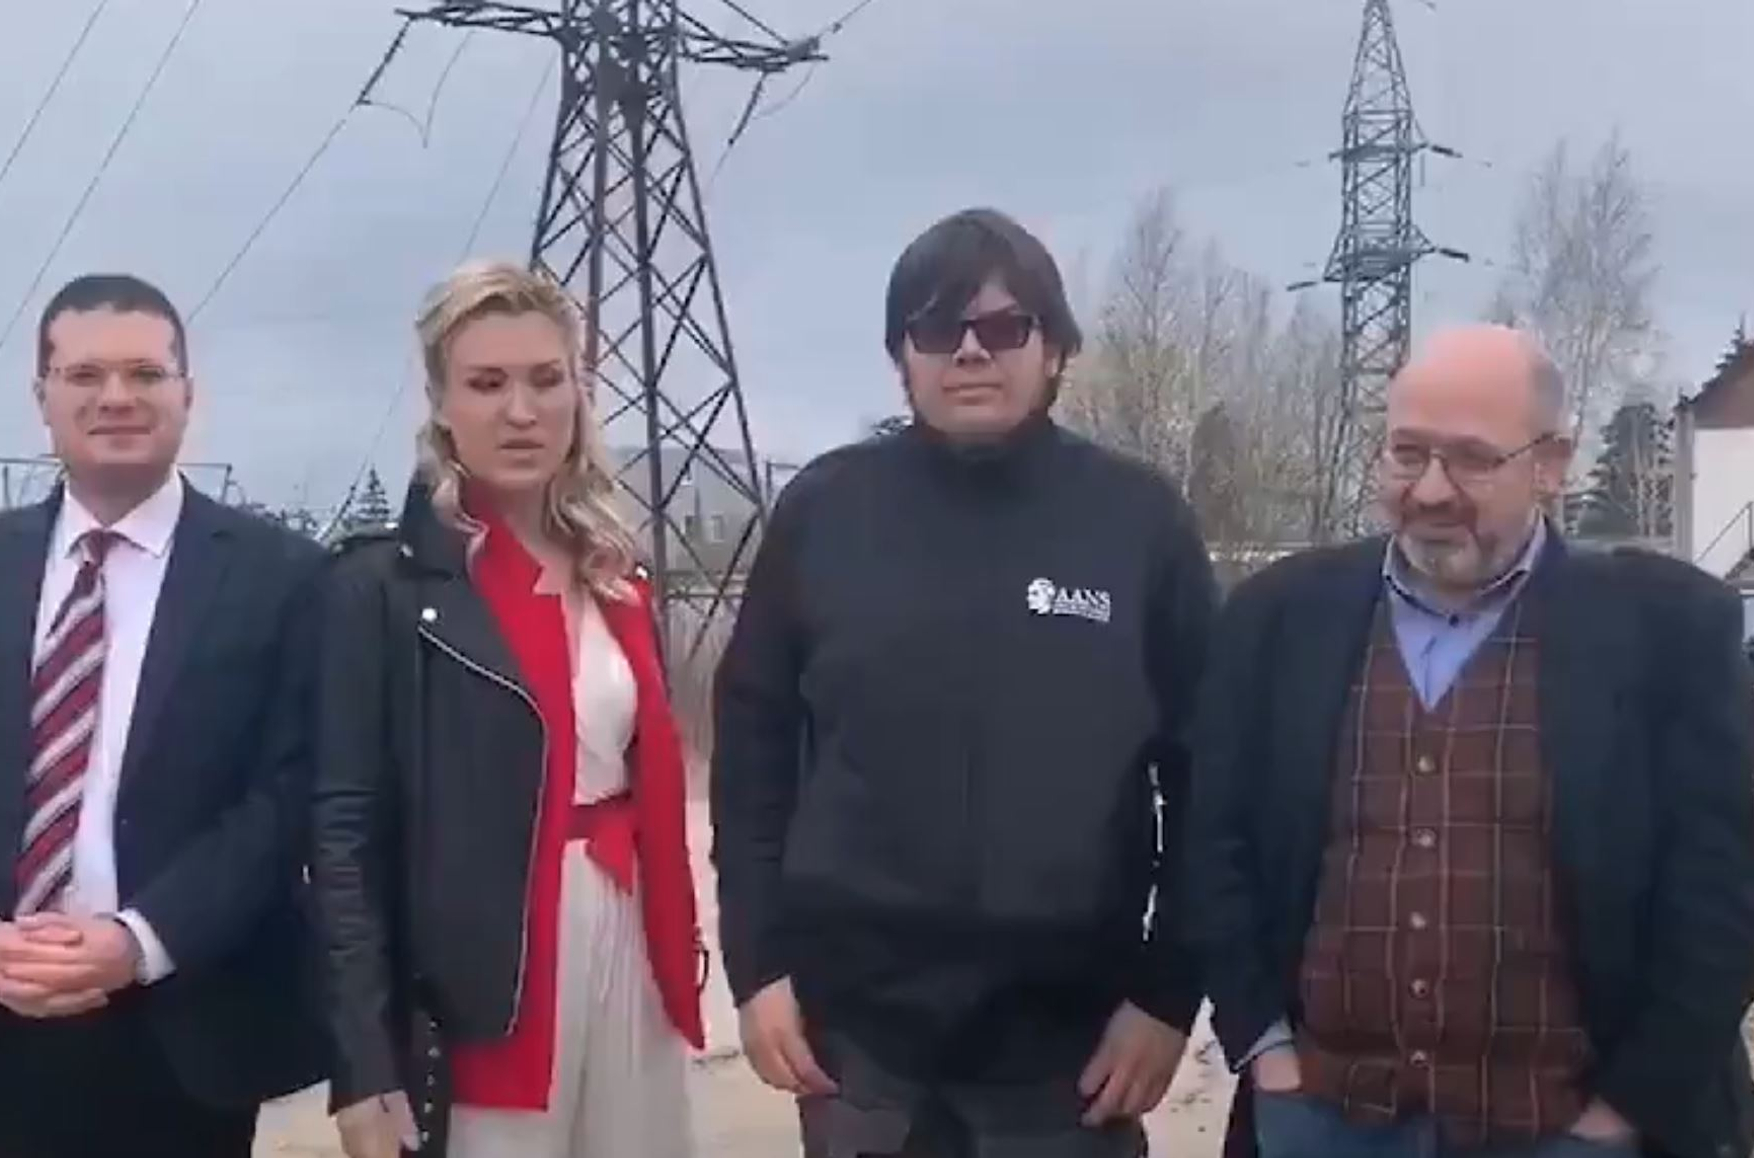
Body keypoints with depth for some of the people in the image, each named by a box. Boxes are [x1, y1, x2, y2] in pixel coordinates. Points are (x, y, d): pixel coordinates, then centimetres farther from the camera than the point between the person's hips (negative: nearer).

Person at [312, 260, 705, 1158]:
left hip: (627, 959, 6)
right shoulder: (383, 587, -8)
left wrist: (677, 963, 13)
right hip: (479, 1000, -5)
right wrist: (365, 1070, -15)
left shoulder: (616, 578, 10)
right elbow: (345, 831, -10)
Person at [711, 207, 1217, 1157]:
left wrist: (1171, 990, -2)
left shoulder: (1140, 520, -2)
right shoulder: (824, 510, 0)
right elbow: (752, 745, 3)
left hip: (1071, 1036, -1)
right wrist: (758, 962, -1)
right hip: (857, 1025, 1)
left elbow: (1205, 770, 1)